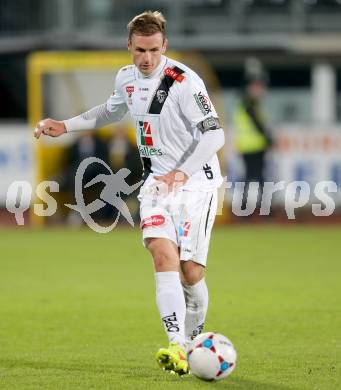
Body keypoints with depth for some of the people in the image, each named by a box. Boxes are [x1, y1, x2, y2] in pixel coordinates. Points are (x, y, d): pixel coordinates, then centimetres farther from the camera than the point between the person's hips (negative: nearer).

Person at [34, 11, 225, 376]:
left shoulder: (184, 82, -18)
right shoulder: (127, 78, 4)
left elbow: (214, 133, -23)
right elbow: (112, 110, 27)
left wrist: (183, 172, -36)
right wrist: (65, 126, 21)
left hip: (196, 182, -4)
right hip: (157, 181, 4)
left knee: (190, 272, -6)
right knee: (163, 256, -18)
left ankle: (194, 339, 22)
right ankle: (177, 349, -29)